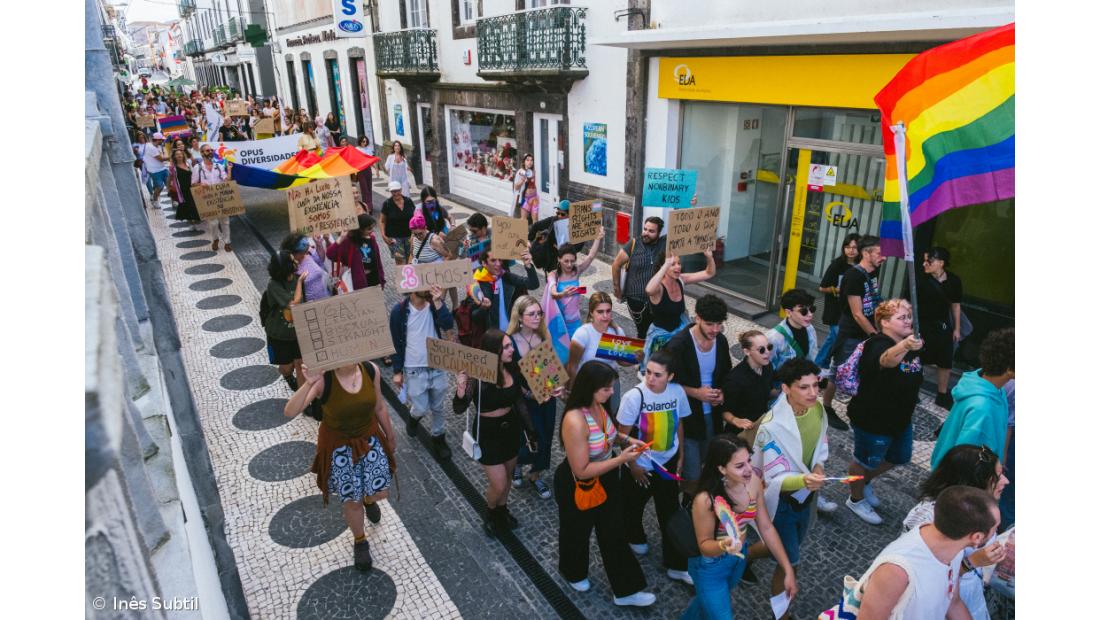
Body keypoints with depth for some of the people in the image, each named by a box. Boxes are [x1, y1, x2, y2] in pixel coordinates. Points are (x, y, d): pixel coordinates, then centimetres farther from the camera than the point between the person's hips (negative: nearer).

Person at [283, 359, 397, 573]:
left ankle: (368, 500, 51)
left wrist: (390, 435, 12)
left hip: (370, 439, 3)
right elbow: (289, 412, -36)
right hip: (339, 447, -3)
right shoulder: (323, 379, -26)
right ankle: (360, 542, 40)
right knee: (352, 501, 10)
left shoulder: (371, 370, -16)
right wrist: (308, 384, -50)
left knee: (380, 492, 11)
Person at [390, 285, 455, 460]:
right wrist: (397, 371, -2)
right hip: (415, 370, -2)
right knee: (421, 409, 4)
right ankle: (413, 416, 39)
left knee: (438, 408, 13)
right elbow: (396, 343, -4)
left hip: (437, 366, 2)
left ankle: (438, 439, 34)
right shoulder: (399, 311, -12)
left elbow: (449, 325, -21)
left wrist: (438, 303, -31)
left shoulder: (435, 304, -5)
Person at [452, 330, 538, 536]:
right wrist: (460, 393, -44)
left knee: (507, 477, 23)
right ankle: (491, 514, 37)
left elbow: (518, 401, 3)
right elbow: (459, 409, -23)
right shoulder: (478, 376, -26)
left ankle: (502, 511, 50)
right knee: (498, 485, 4)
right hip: (488, 432, -5)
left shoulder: (513, 369, -11)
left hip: (511, 428, 5)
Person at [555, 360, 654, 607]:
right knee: (577, 532, 22)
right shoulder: (575, 421, -37)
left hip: (606, 480, 7)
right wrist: (621, 459, -28)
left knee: (614, 533, 19)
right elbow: (582, 471, -31)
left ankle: (626, 591, 37)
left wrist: (626, 440, -7)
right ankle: (573, 573, 54)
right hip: (578, 487, -7)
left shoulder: (597, 405, -11)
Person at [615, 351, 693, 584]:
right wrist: (633, 464, -10)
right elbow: (623, 433, -16)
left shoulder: (677, 392, -14)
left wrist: (681, 456, 8)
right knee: (633, 505, 20)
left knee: (670, 512, 10)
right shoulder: (634, 396, -25)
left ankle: (676, 564, 25)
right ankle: (635, 537, 51)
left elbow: (678, 424, 2)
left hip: (668, 462, 3)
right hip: (641, 465, -2)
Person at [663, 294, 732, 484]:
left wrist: (722, 393, -5)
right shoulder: (678, 345, -21)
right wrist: (696, 393, -23)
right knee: (691, 475, -2)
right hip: (686, 417, -6)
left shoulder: (721, 341, -2)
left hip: (712, 414, 6)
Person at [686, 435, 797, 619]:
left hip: (739, 557, 6)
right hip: (710, 566, -6)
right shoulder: (705, 500, -35)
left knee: (713, 600, 33)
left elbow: (766, 528, -8)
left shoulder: (753, 482, -21)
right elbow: (704, 545, -21)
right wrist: (723, 546, -43)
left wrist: (788, 570, -7)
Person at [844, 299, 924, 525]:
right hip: (872, 420, -9)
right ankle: (856, 500, 39)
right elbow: (887, 359, -56)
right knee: (865, 461, 13)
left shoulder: (912, 343, -2)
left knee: (900, 456, 25)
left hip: (900, 418, 9)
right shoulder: (879, 345, -30)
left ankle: (864, 482, 49)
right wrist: (905, 346, -74)